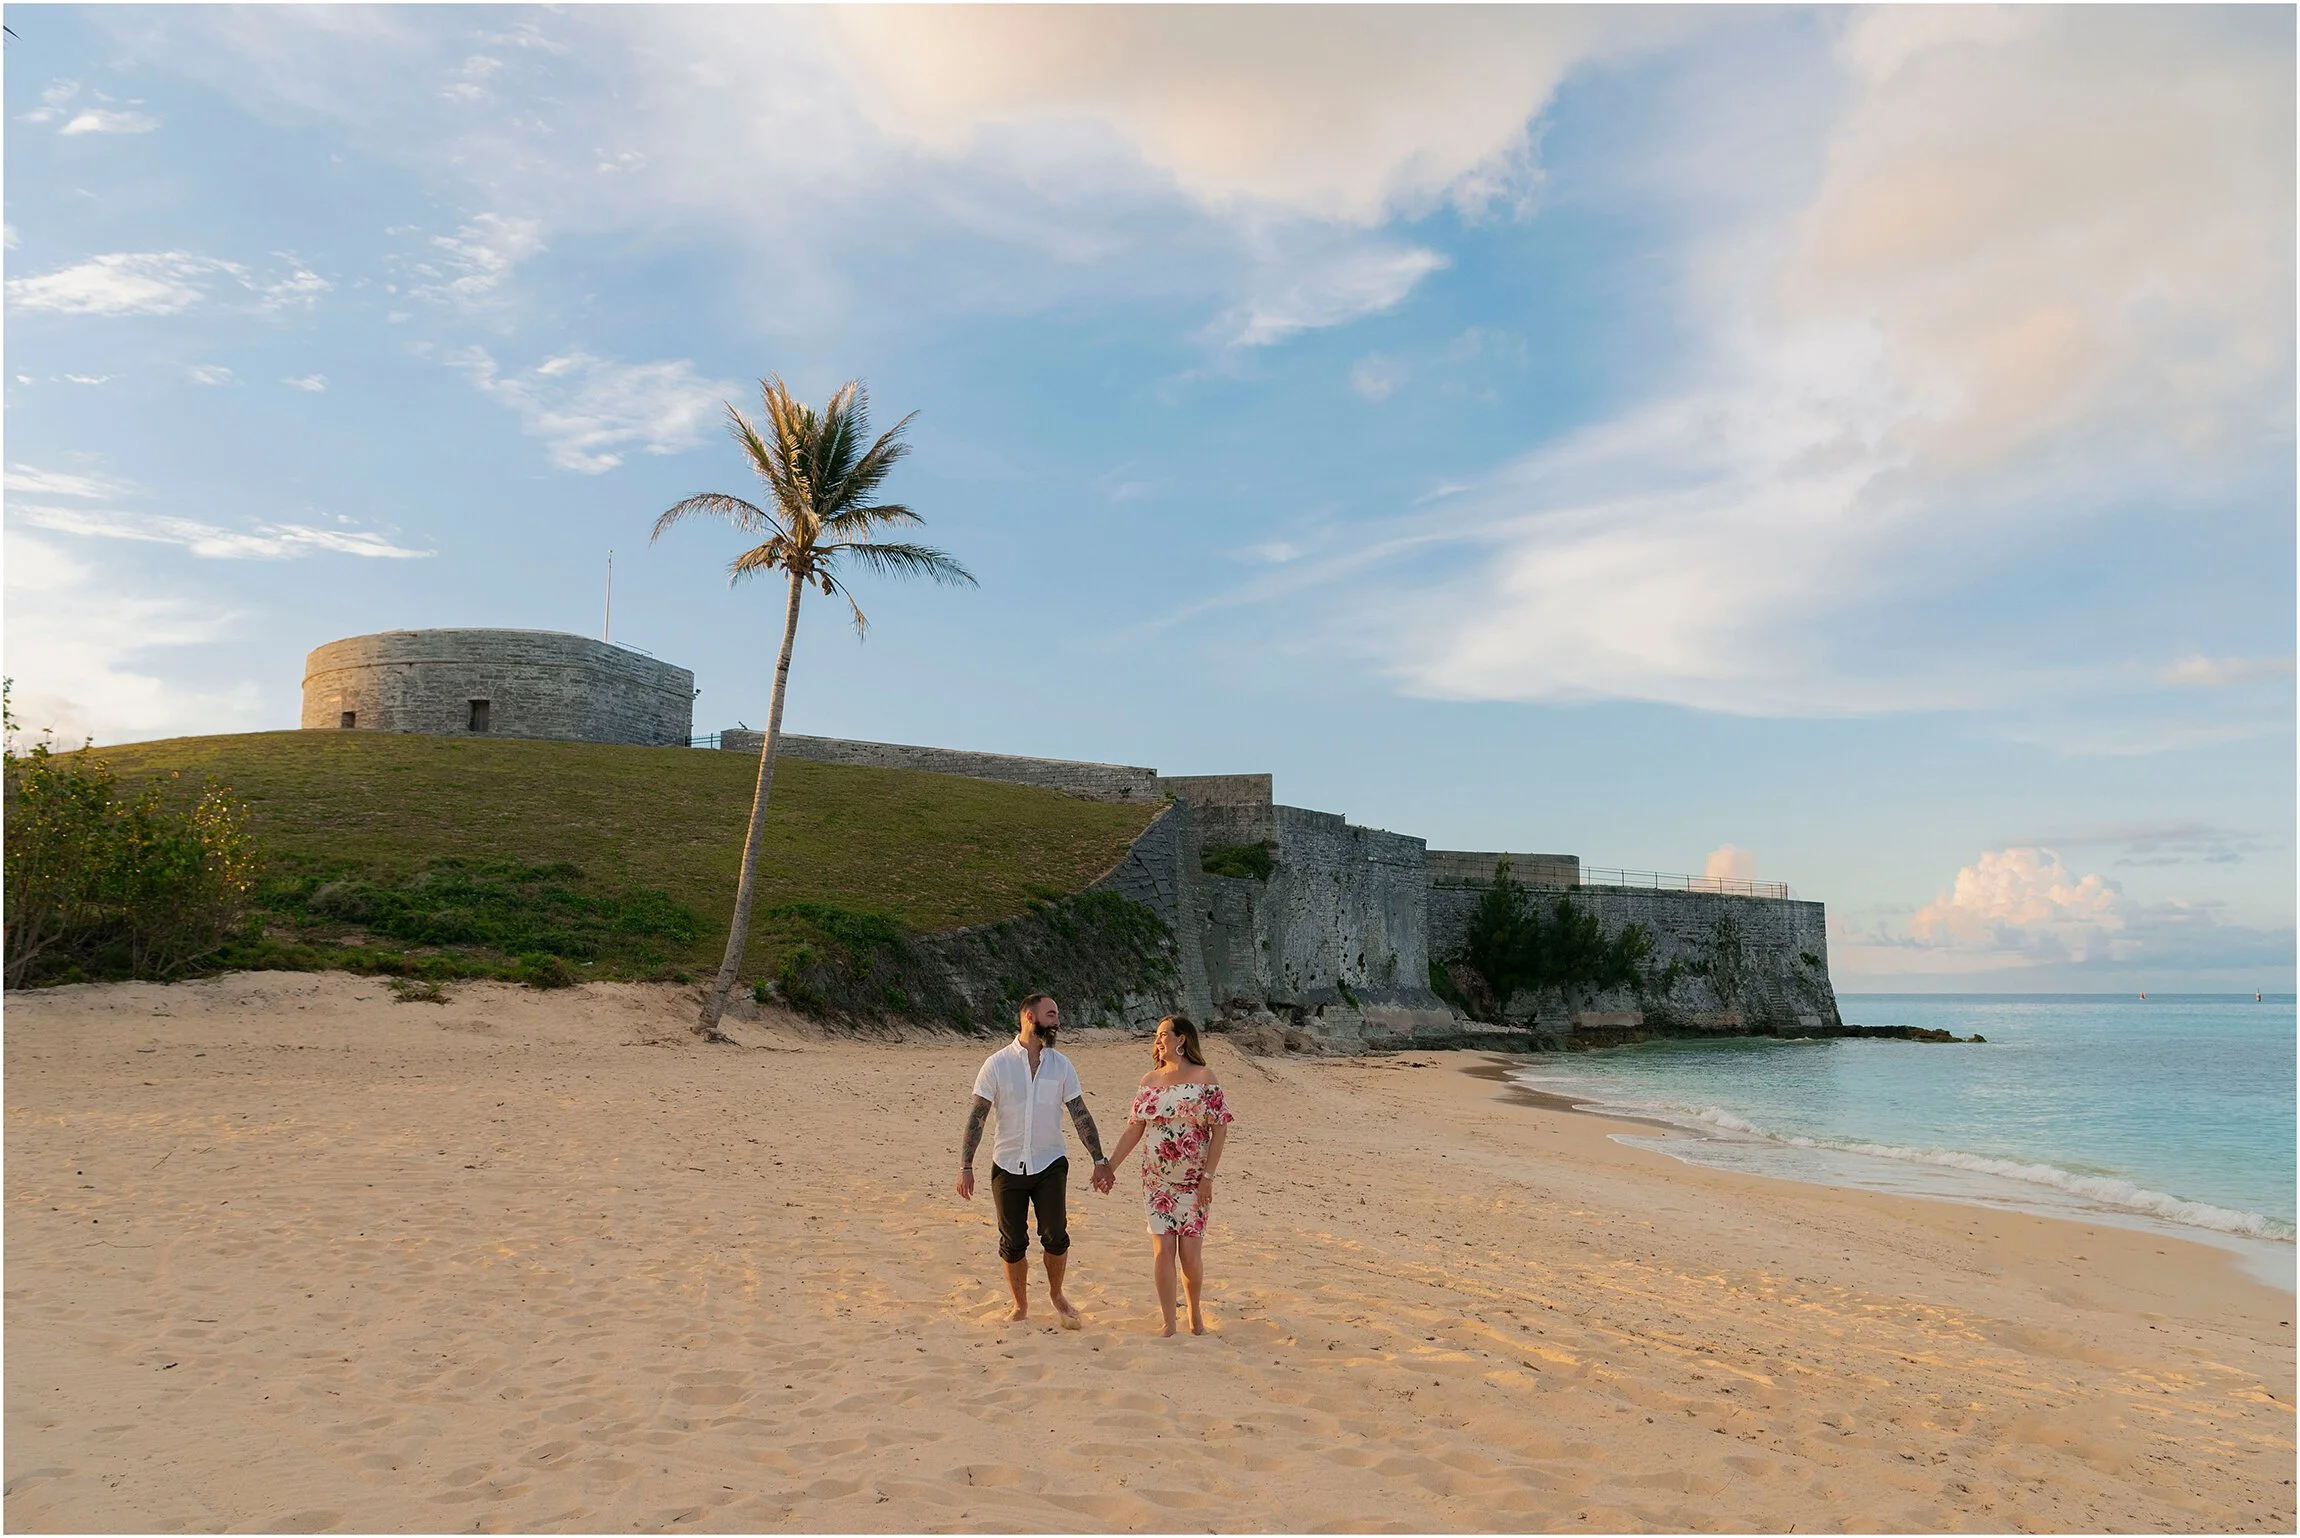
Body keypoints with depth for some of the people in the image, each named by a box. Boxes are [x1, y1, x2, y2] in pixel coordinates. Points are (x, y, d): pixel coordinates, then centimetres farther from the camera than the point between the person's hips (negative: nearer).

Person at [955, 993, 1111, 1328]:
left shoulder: (1061, 1065, 3)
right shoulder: (997, 1064, -5)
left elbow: (1081, 1115, 4)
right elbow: (976, 1116, -4)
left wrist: (1099, 1160, -2)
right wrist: (965, 1166, -10)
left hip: (1050, 1164, 1)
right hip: (1007, 1165, -1)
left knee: (1055, 1236, -7)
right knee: (1013, 1243, 6)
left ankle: (1056, 1295, 19)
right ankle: (1020, 1307, 26)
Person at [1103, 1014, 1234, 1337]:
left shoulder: (1203, 1078, -5)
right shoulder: (1150, 1081, 7)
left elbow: (1220, 1128, -8)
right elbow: (1134, 1129, 10)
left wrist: (1208, 1176, -13)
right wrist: (1109, 1167, 5)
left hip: (1193, 1182, -3)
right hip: (1156, 1180, 3)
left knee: (1190, 1253, 1)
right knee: (1163, 1250, -1)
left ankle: (1195, 1313, 26)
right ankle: (1168, 1323, 10)